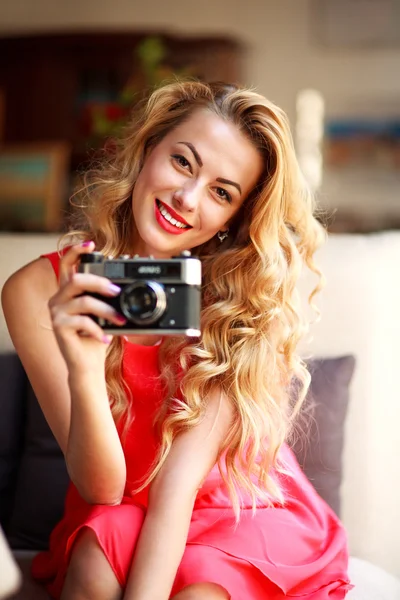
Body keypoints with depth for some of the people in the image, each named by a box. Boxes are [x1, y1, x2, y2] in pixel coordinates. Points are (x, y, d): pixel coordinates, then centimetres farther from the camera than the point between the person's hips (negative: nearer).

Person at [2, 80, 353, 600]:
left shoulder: (246, 303, -16)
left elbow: (181, 476, -22)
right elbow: (102, 487, -18)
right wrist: (83, 371, -37)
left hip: (248, 521, 0)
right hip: (119, 515, 1)